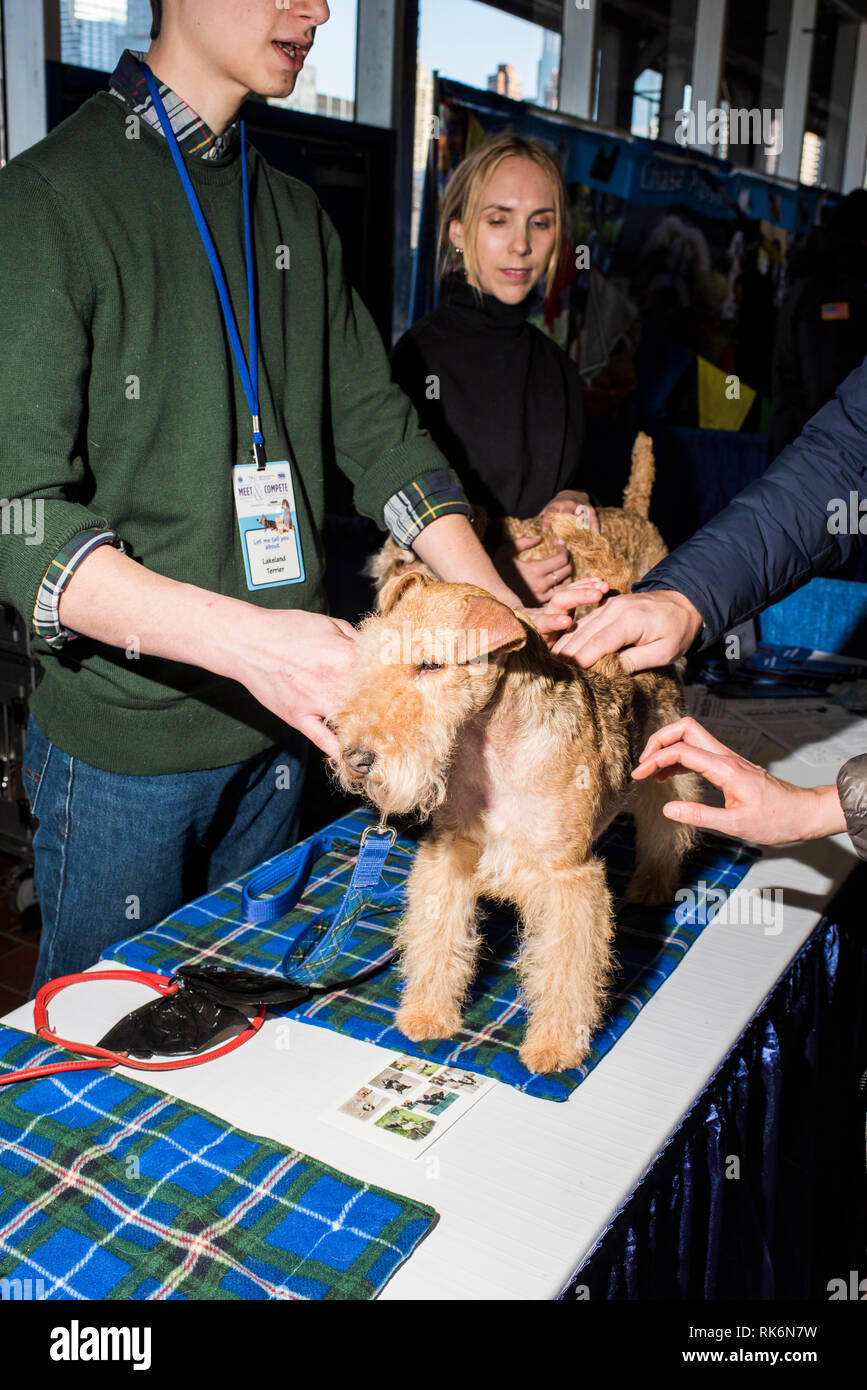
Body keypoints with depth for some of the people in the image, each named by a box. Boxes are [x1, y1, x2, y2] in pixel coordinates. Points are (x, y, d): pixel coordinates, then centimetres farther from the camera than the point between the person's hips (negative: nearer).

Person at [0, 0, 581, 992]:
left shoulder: (297, 216, 10)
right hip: (121, 739, -6)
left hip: (276, 723, 6)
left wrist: (501, 615, -6)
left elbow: (379, 432, 7)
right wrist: (248, 640, -34)